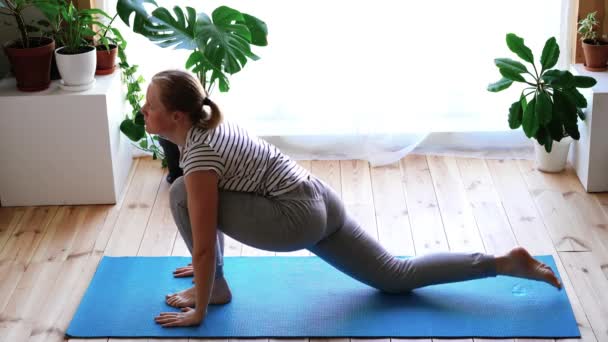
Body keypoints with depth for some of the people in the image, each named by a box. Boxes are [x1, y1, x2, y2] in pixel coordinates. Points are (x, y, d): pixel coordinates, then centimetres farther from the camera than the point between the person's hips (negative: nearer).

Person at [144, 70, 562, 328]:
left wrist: (198, 310, -9)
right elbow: (217, 209, 25)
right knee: (396, 276, 16)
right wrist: (207, 262, 33)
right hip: (319, 203, 10)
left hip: (298, 218, -10)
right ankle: (505, 262, 14)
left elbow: (204, 244, -18)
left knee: (181, 194, -10)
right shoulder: (208, 126, 10)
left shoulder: (198, 152, -18)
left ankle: (216, 290, 3)